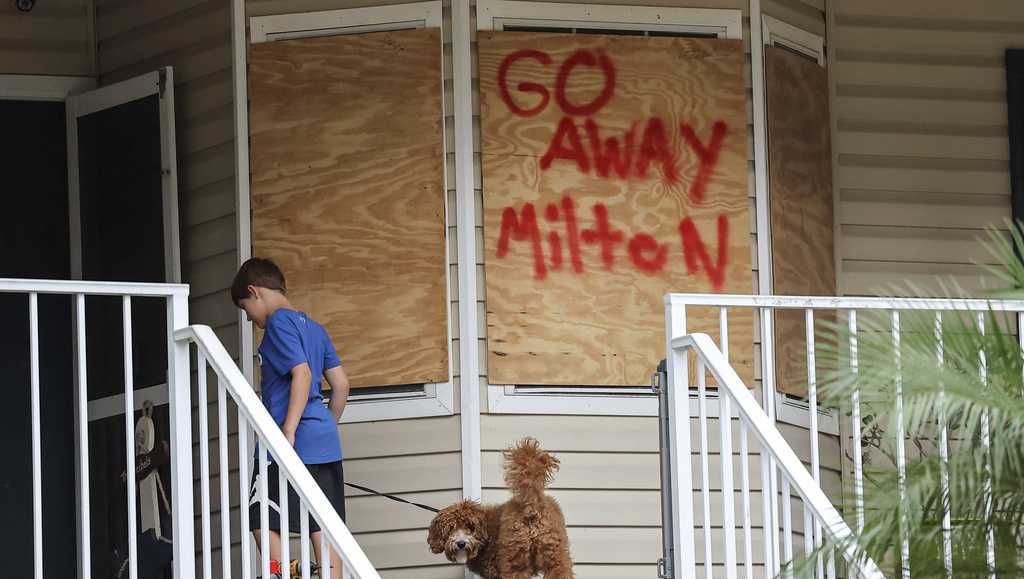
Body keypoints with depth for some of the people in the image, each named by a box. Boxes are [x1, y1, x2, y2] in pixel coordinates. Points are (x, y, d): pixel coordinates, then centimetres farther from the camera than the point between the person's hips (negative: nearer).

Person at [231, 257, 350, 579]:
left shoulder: (279, 322, -7)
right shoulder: (314, 328, 18)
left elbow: (302, 374, -19)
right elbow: (341, 383, 16)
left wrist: (288, 432, -22)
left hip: (294, 442, -8)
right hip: (325, 443, 8)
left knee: (262, 521, -3)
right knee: (323, 526, 4)